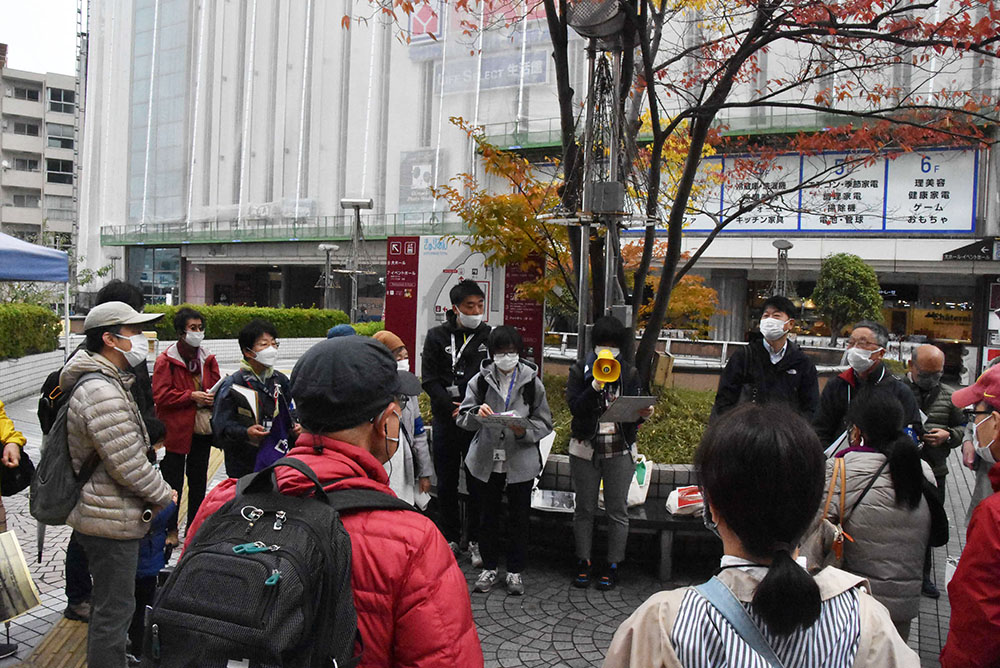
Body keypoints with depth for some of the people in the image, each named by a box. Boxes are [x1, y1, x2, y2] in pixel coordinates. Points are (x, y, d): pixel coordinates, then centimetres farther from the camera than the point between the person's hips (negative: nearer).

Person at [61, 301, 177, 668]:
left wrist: (156, 490, 14)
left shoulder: (106, 382, 11)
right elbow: (129, 465, -25)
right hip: (112, 519, -11)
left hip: (101, 512, 11)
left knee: (107, 602, 25)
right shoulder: (103, 393, -25)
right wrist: (163, 495, -10)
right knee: (115, 609, 1)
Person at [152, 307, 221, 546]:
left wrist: (212, 398, -7)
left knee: (198, 481, 14)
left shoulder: (207, 359, 9)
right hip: (175, 430, -5)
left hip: (201, 430, 5)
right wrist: (191, 396, -20)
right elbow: (161, 395, -13)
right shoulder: (166, 360, -8)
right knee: (173, 483, 3)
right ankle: (170, 529, 17)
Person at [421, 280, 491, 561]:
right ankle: (450, 538, 22)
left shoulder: (489, 336, 4)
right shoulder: (437, 336, 2)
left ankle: (475, 540, 17)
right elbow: (430, 380, -1)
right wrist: (452, 407, -13)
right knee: (446, 484, 8)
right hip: (446, 421, 0)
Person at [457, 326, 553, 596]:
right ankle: (489, 567, 29)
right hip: (486, 460, 1)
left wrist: (524, 431, -19)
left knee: (519, 517, 8)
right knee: (488, 515, 13)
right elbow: (463, 418, 0)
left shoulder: (532, 383, -3)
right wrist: (476, 414, -22)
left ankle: (515, 571, 25)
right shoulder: (480, 380, -1)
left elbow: (545, 423, 0)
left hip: (521, 462, -1)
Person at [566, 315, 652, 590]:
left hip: (620, 451, 1)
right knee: (585, 509, 7)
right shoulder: (580, 370, 2)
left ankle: (613, 566, 16)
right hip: (585, 449, 0)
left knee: (617, 510, 4)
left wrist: (644, 414, -20)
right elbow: (574, 407, -11)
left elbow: (633, 414, 3)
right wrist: (596, 385, -23)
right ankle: (584, 563, 20)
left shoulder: (630, 374, 7)